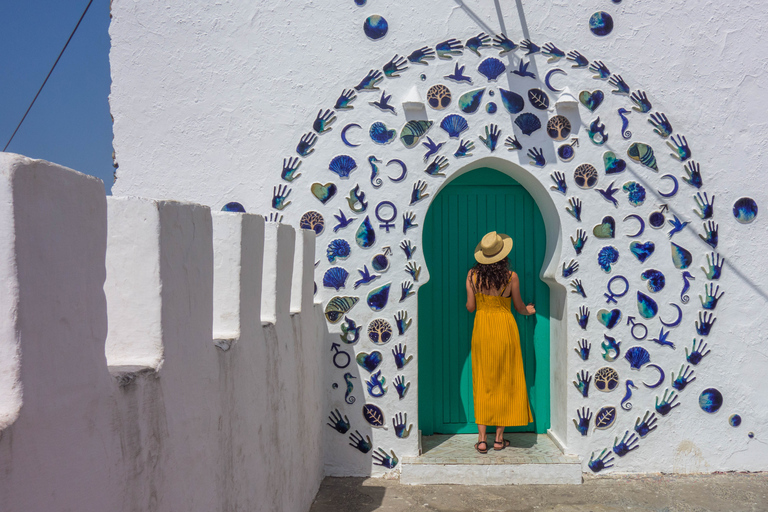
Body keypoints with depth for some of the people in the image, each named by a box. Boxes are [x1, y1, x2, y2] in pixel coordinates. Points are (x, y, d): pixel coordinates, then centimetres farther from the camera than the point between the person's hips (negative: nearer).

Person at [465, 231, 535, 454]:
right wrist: (528, 310, 24)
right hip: (505, 328, -2)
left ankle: (482, 438, 7)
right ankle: (499, 438, 14)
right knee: (505, 382, 10)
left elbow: (470, 307, -1)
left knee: (483, 382, 9)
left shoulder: (472, 275, -6)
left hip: (481, 328, 2)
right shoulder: (511, 277, -11)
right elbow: (519, 307, 1)